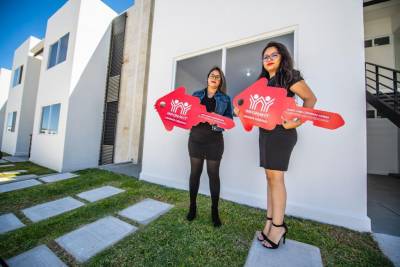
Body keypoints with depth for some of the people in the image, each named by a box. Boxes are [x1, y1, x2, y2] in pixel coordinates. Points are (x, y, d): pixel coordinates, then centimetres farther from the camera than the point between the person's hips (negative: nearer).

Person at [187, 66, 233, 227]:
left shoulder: (225, 98, 11)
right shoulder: (196, 95, 15)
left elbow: (229, 120, 3)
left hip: (214, 139, -1)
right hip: (195, 137, 2)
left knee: (213, 173, 3)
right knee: (195, 172, 6)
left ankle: (215, 211, 19)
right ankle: (192, 207, 24)